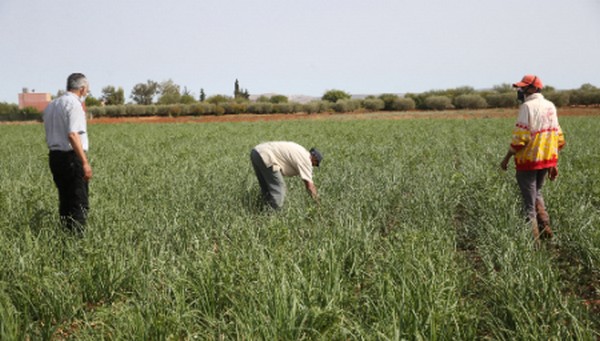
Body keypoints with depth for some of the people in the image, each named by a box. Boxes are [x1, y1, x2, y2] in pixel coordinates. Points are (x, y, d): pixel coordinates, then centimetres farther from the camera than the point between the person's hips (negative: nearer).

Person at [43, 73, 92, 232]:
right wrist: (85, 162, -24)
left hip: (54, 155, 8)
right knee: (79, 202, -4)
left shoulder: (51, 105, 16)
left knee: (65, 201, 14)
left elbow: (49, 136, 16)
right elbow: (73, 135, -22)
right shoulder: (74, 104, -12)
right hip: (72, 157, -8)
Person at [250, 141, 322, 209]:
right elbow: (309, 185, 0)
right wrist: (316, 201, 12)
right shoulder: (306, 159, -1)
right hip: (265, 156, -10)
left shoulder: (302, 152, 25)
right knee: (278, 188, 0)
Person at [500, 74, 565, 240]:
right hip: (547, 159, 8)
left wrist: (506, 158, -9)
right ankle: (545, 227, 18)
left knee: (529, 199, 3)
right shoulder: (550, 106, 10)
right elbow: (558, 138, 12)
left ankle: (533, 236, 8)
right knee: (536, 193, 25)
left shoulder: (527, 106, -14)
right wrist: (553, 163, 18)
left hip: (529, 160, -7)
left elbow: (520, 138, -19)